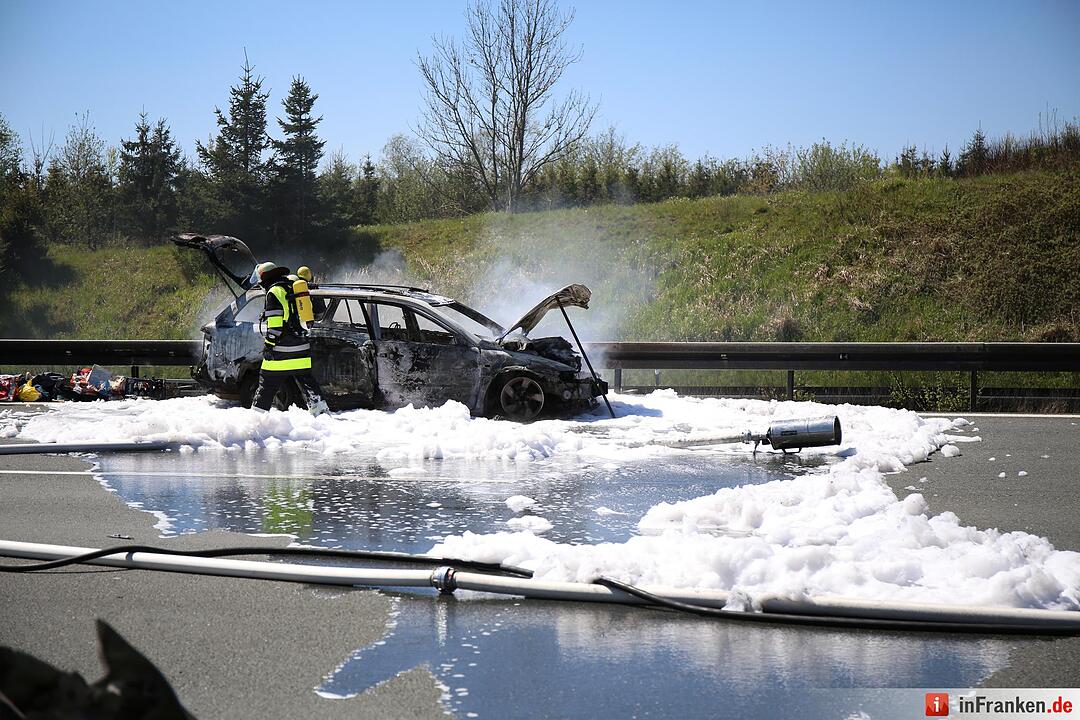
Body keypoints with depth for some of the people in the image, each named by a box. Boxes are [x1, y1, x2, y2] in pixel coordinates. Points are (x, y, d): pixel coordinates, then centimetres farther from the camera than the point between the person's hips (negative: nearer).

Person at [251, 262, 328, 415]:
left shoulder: (274, 292, -8)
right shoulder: (293, 288, 17)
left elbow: (275, 323, -16)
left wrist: (269, 345, -15)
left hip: (282, 350, -7)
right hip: (302, 348, 8)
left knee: (267, 384, -1)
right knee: (305, 380, 12)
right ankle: (321, 411, 9)